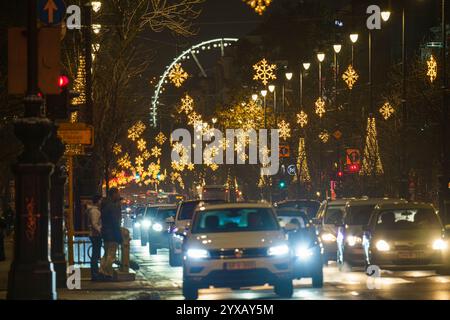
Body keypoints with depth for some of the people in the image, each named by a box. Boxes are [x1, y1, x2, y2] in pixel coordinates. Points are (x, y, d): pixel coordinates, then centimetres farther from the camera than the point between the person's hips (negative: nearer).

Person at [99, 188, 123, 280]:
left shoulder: (105, 205, 13)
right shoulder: (114, 206, -16)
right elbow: (115, 223, -19)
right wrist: (119, 236, -16)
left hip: (105, 234, 9)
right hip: (112, 234, -9)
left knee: (106, 254, 16)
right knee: (111, 255, -4)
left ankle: (102, 271, 12)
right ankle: (108, 274, -3)